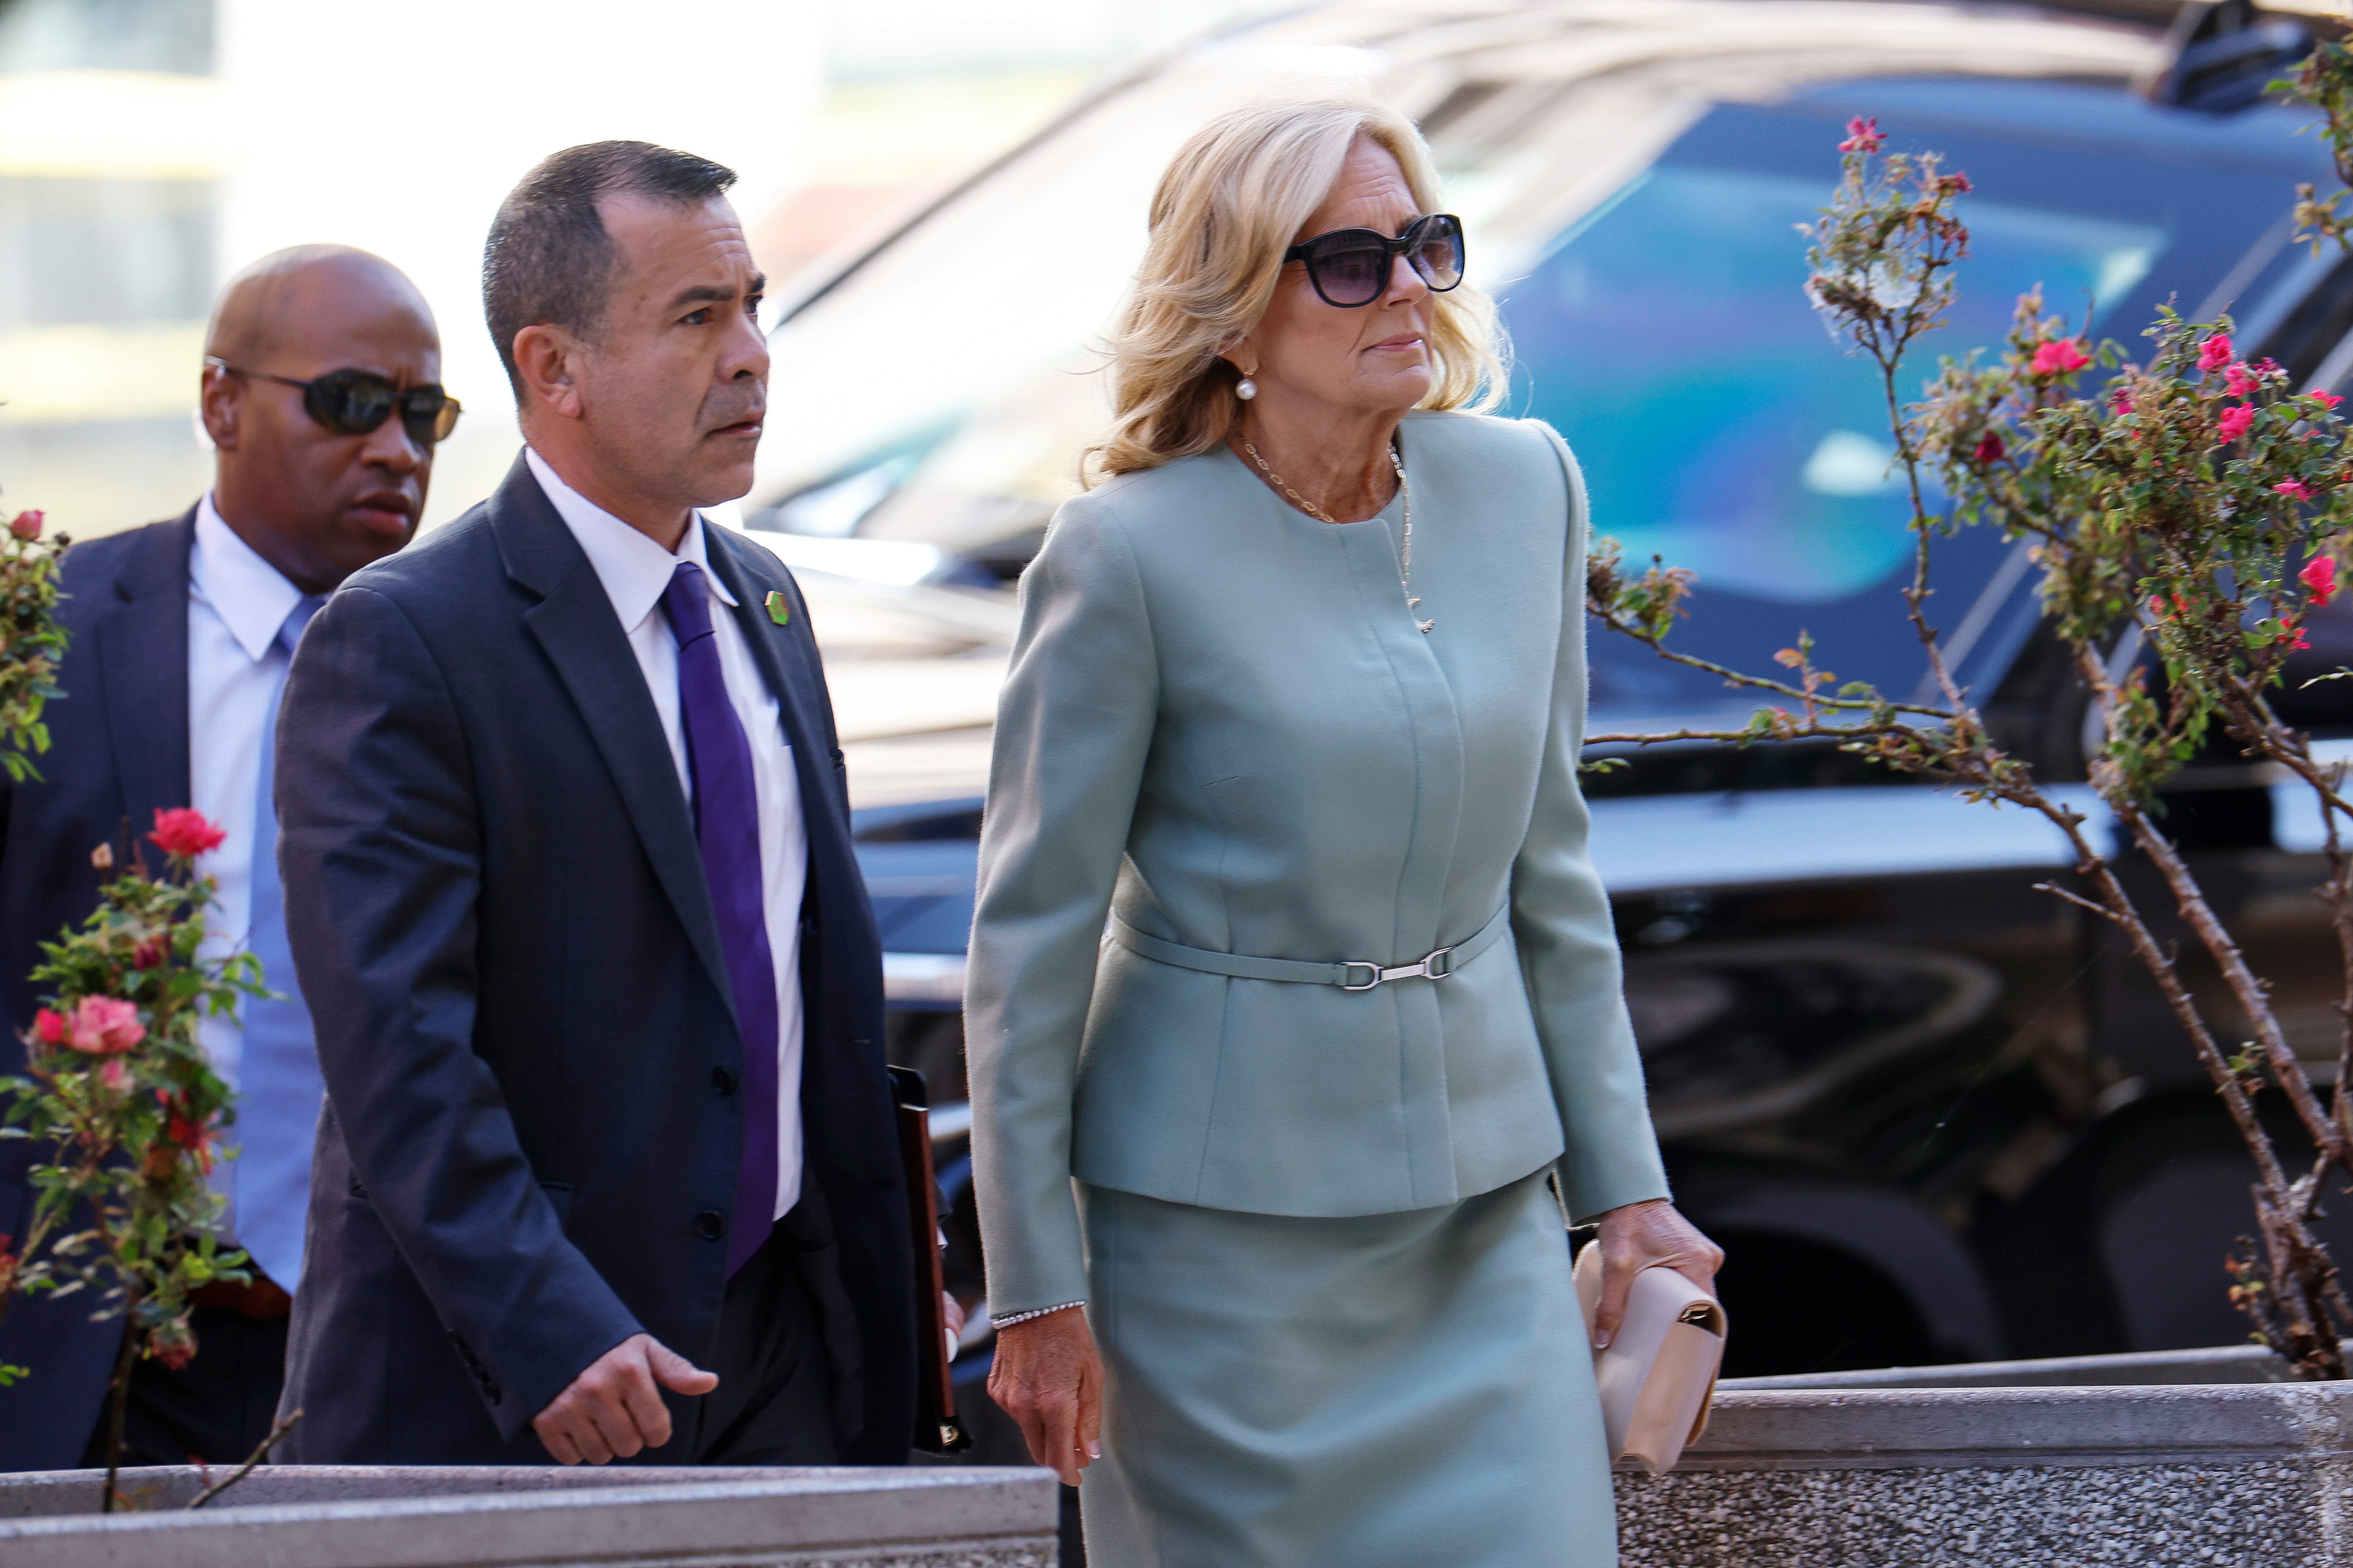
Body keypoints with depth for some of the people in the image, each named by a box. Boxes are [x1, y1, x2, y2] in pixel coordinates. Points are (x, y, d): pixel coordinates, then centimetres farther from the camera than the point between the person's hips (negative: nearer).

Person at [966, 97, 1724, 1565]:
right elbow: (1030, 937, -7)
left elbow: (1547, 864, 11)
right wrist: (1037, 1291, -8)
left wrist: (1624, 1180, 9)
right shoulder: (1134, 553, -12)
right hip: (1225, 1209, -4)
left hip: (1484, 1199, 4)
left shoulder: (1521, 487, 3)